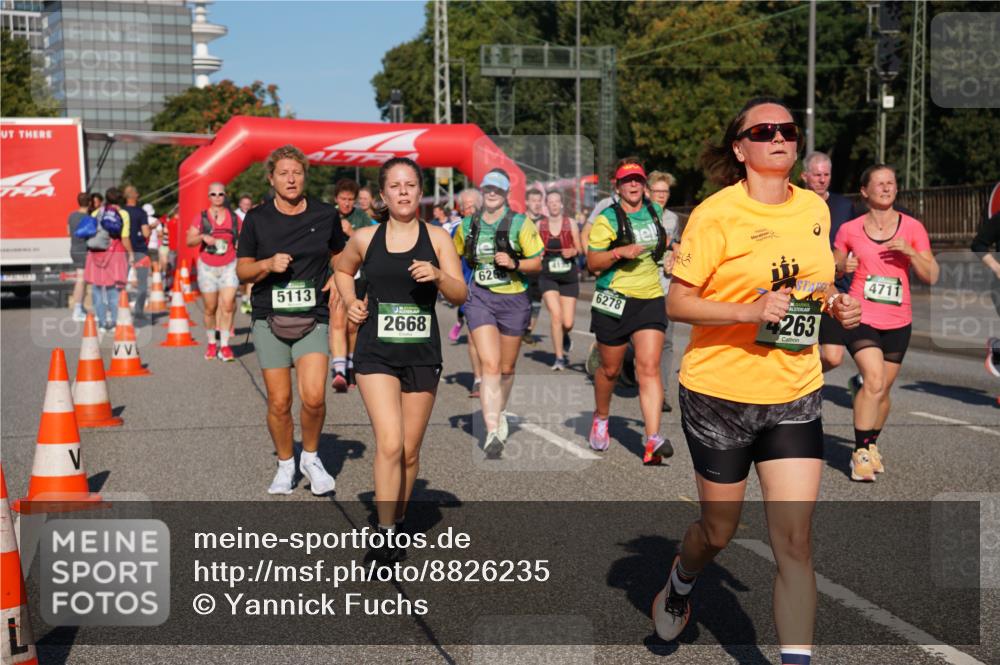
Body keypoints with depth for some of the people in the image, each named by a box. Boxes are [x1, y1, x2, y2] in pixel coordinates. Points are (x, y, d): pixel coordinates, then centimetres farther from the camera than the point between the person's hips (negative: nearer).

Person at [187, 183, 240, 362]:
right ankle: (212, 343, 21)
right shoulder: (201, 218, 3)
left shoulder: (234, 217, 6)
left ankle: (224, 345, -9)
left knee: (228, 305, -12)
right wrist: (202, 237, -18)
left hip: (229, 266, 0)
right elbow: (189, 241, 0)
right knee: (210, 308, 5)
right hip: (207, 267, 0)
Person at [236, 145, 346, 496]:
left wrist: (338, 277, 3)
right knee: (279, 402, 2)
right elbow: (242, 269, 6)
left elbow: (339, 253, 22)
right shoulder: (257, 219, 2)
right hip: (269, 320, 0)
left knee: (313, 397, -14)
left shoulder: (325, 214, 5)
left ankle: (311, 457, 13)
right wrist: (268, 265, -13)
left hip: (313, 318, 0)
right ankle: (285, 464, 24)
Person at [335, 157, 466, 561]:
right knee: (389, 444, -16)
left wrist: (438, 276, -20)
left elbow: (460, 295, -1)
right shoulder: (365, 238, 3)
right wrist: (350, 301, 6)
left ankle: (398, 520, 30)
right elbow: (342, 270, 24)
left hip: (422, 354, 1)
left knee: (410, 451, 9)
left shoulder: (437, 237, 2)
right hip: (376, 353, -1)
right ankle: (385, 535, -8)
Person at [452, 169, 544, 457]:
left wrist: (514, 263, -21)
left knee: (507, 368, 12)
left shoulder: (520, 223, -3)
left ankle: (498, 414, 39)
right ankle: (493, 432, -20)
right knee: (490, 364, -15)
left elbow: (537, 262, -4)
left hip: (513, 300, 0)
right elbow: (455, 257, 22)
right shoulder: (468, 225, 6)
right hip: (480, 299, 0)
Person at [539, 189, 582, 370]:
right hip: (548, 276, 0)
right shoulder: (540, 225, 3)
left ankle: (565, 336, 37)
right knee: (555, 315, -18)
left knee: (567, 323, -2)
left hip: (569, 276, 0)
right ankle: (559, 357, -5)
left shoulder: (570, 224, 1)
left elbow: (579, 249, 7)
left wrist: (573, 251, -14)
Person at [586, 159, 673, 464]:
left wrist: (667, 248, 15)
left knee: (649, 368, -11)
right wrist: (619, 252, -21)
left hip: (651, 299, 3)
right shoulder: (606, 219, -6)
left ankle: (653, 440, -18)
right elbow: (592, 262, -8)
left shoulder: (655, 211, 9)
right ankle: (601, 419, 40)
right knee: (610, 369, 11)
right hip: (615, 301, -2)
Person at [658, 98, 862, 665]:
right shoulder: (716, 214, -12)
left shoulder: (815, 208, 6)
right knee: (719, 530, 14)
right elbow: (677, 303, -12)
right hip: (721, 392, -3)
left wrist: (837, 303, 1)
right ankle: (681, 583, 48)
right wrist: (751, 310, -26)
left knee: (795, 541, -4)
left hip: (796, 395, 4)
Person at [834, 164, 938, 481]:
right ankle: (860, 452, -11)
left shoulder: (912, 227, 3)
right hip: (861, 317, -2)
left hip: (898, 322, 3)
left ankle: (871, 445, 33)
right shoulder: (849, 230, 1)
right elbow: (833, 269, 14)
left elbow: (932, 276, 1)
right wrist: (843, 267, -9)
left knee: (883, 389, 11)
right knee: (874, 381, -21)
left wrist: (910, 252, -14)